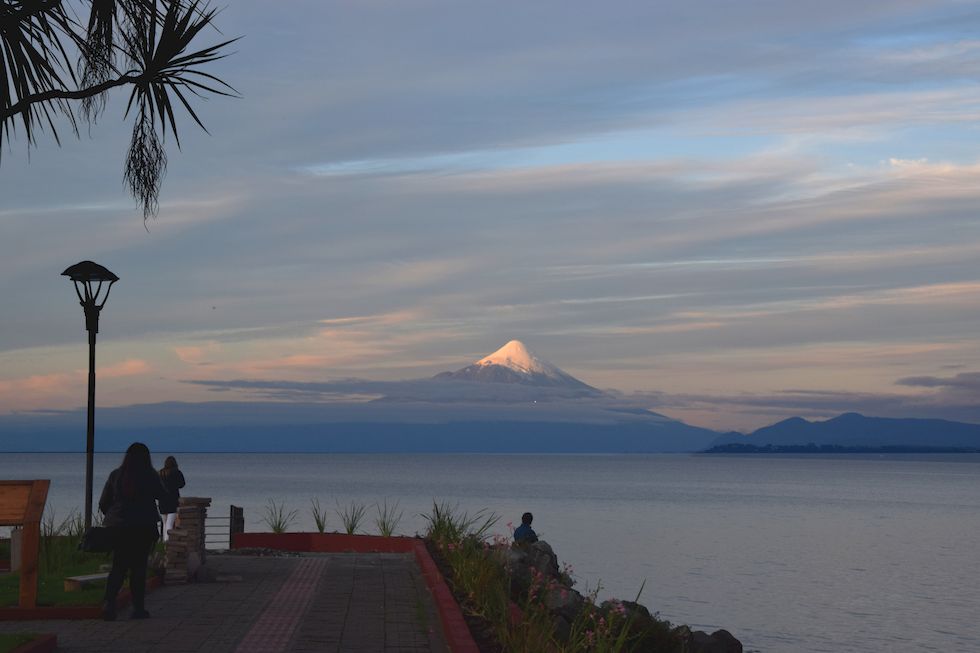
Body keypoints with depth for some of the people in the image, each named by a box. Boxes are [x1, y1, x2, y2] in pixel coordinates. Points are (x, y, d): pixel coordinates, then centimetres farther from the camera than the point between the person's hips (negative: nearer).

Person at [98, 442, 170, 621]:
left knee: (118, 567, 8)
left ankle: (109, 601, -12)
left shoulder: (116, 475, 2)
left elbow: (103, 503, 4)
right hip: (144, 528, -2)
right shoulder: (150, 476, -5)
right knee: (138, 566, 5)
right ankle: (138, 608, 6)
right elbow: (164, 498, 5)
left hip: (118, 526, 2)